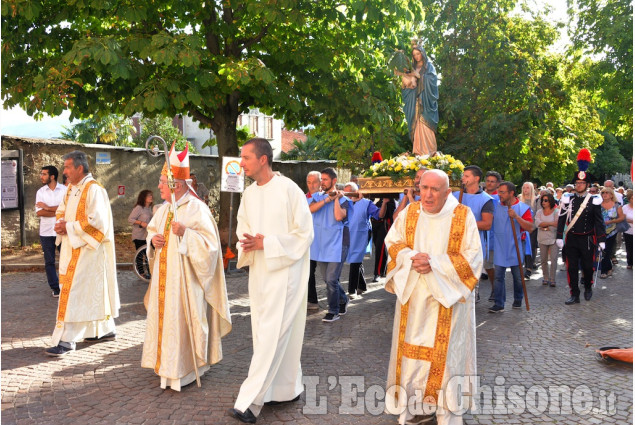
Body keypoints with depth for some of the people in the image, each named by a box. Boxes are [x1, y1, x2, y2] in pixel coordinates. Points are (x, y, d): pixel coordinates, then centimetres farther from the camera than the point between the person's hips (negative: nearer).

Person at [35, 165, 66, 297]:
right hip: (46, 232, 2)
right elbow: (39, 213, -6)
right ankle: (55, 288, 16)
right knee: (49, 262, 6)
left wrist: (47, 207, -11)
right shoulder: (40, 192, 4)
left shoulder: (65, 190, -2)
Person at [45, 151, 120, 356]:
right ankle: (105, 330, 25)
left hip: (86, 248, -9)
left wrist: (69, 227, -17)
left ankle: (66, 340, -1)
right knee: (93, 291, 14)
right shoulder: (71, 188, 12)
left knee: (73, 291, -8)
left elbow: (95, 221, -22)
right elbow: (61, 210, 20)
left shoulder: (93, 189, -16)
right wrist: (60, 224, -1)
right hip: (72, 247, 9)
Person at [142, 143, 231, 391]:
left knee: (182, 320, -3)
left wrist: (185, 233, -30)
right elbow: (152, 230, 24)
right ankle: (168, 365, 28)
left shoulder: (197, 209, -14)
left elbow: (210, 243, -18)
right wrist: (153, 239, 1)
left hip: (184, 279, -8)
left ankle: (186, 370, 11)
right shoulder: (165, 208, 11)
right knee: (164, 317, 13)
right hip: (164, 278, 8)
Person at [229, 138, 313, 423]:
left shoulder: (288, 189, -12)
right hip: (259, 271, 8)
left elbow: (304, 234, -12)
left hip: (284, 271, -7)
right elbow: (242, 229, 16)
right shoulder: (249, 194, 9)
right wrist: (247, 243, -8)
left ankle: (249, 401, 1)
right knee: (265, 332, 12)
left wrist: (266, 243, -17)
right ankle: (289, 388, 27)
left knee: (272, 334, -5)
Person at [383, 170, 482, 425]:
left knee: (444, 353, 2)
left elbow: (472, 257, -10)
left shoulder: (463, 216, -9)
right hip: (413, 295, 3)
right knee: (413, 348, 8)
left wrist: (435, 263, -19)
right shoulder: (410, 212, 1)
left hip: (447, 296, -3)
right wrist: (412, 258, -13)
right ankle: (413, 404, 21)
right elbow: (393, 241, 7)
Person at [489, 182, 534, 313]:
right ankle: (499, 304, 2)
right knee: (498, 276, -2)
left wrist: (516, 216, -24)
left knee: (517, 276, 12)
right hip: (499, 249, 2)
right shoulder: (495, 206, 5)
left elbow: (530, 227, -14)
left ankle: (518, 300, 32)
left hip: (514, 249, -2)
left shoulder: (522, 208, -5)